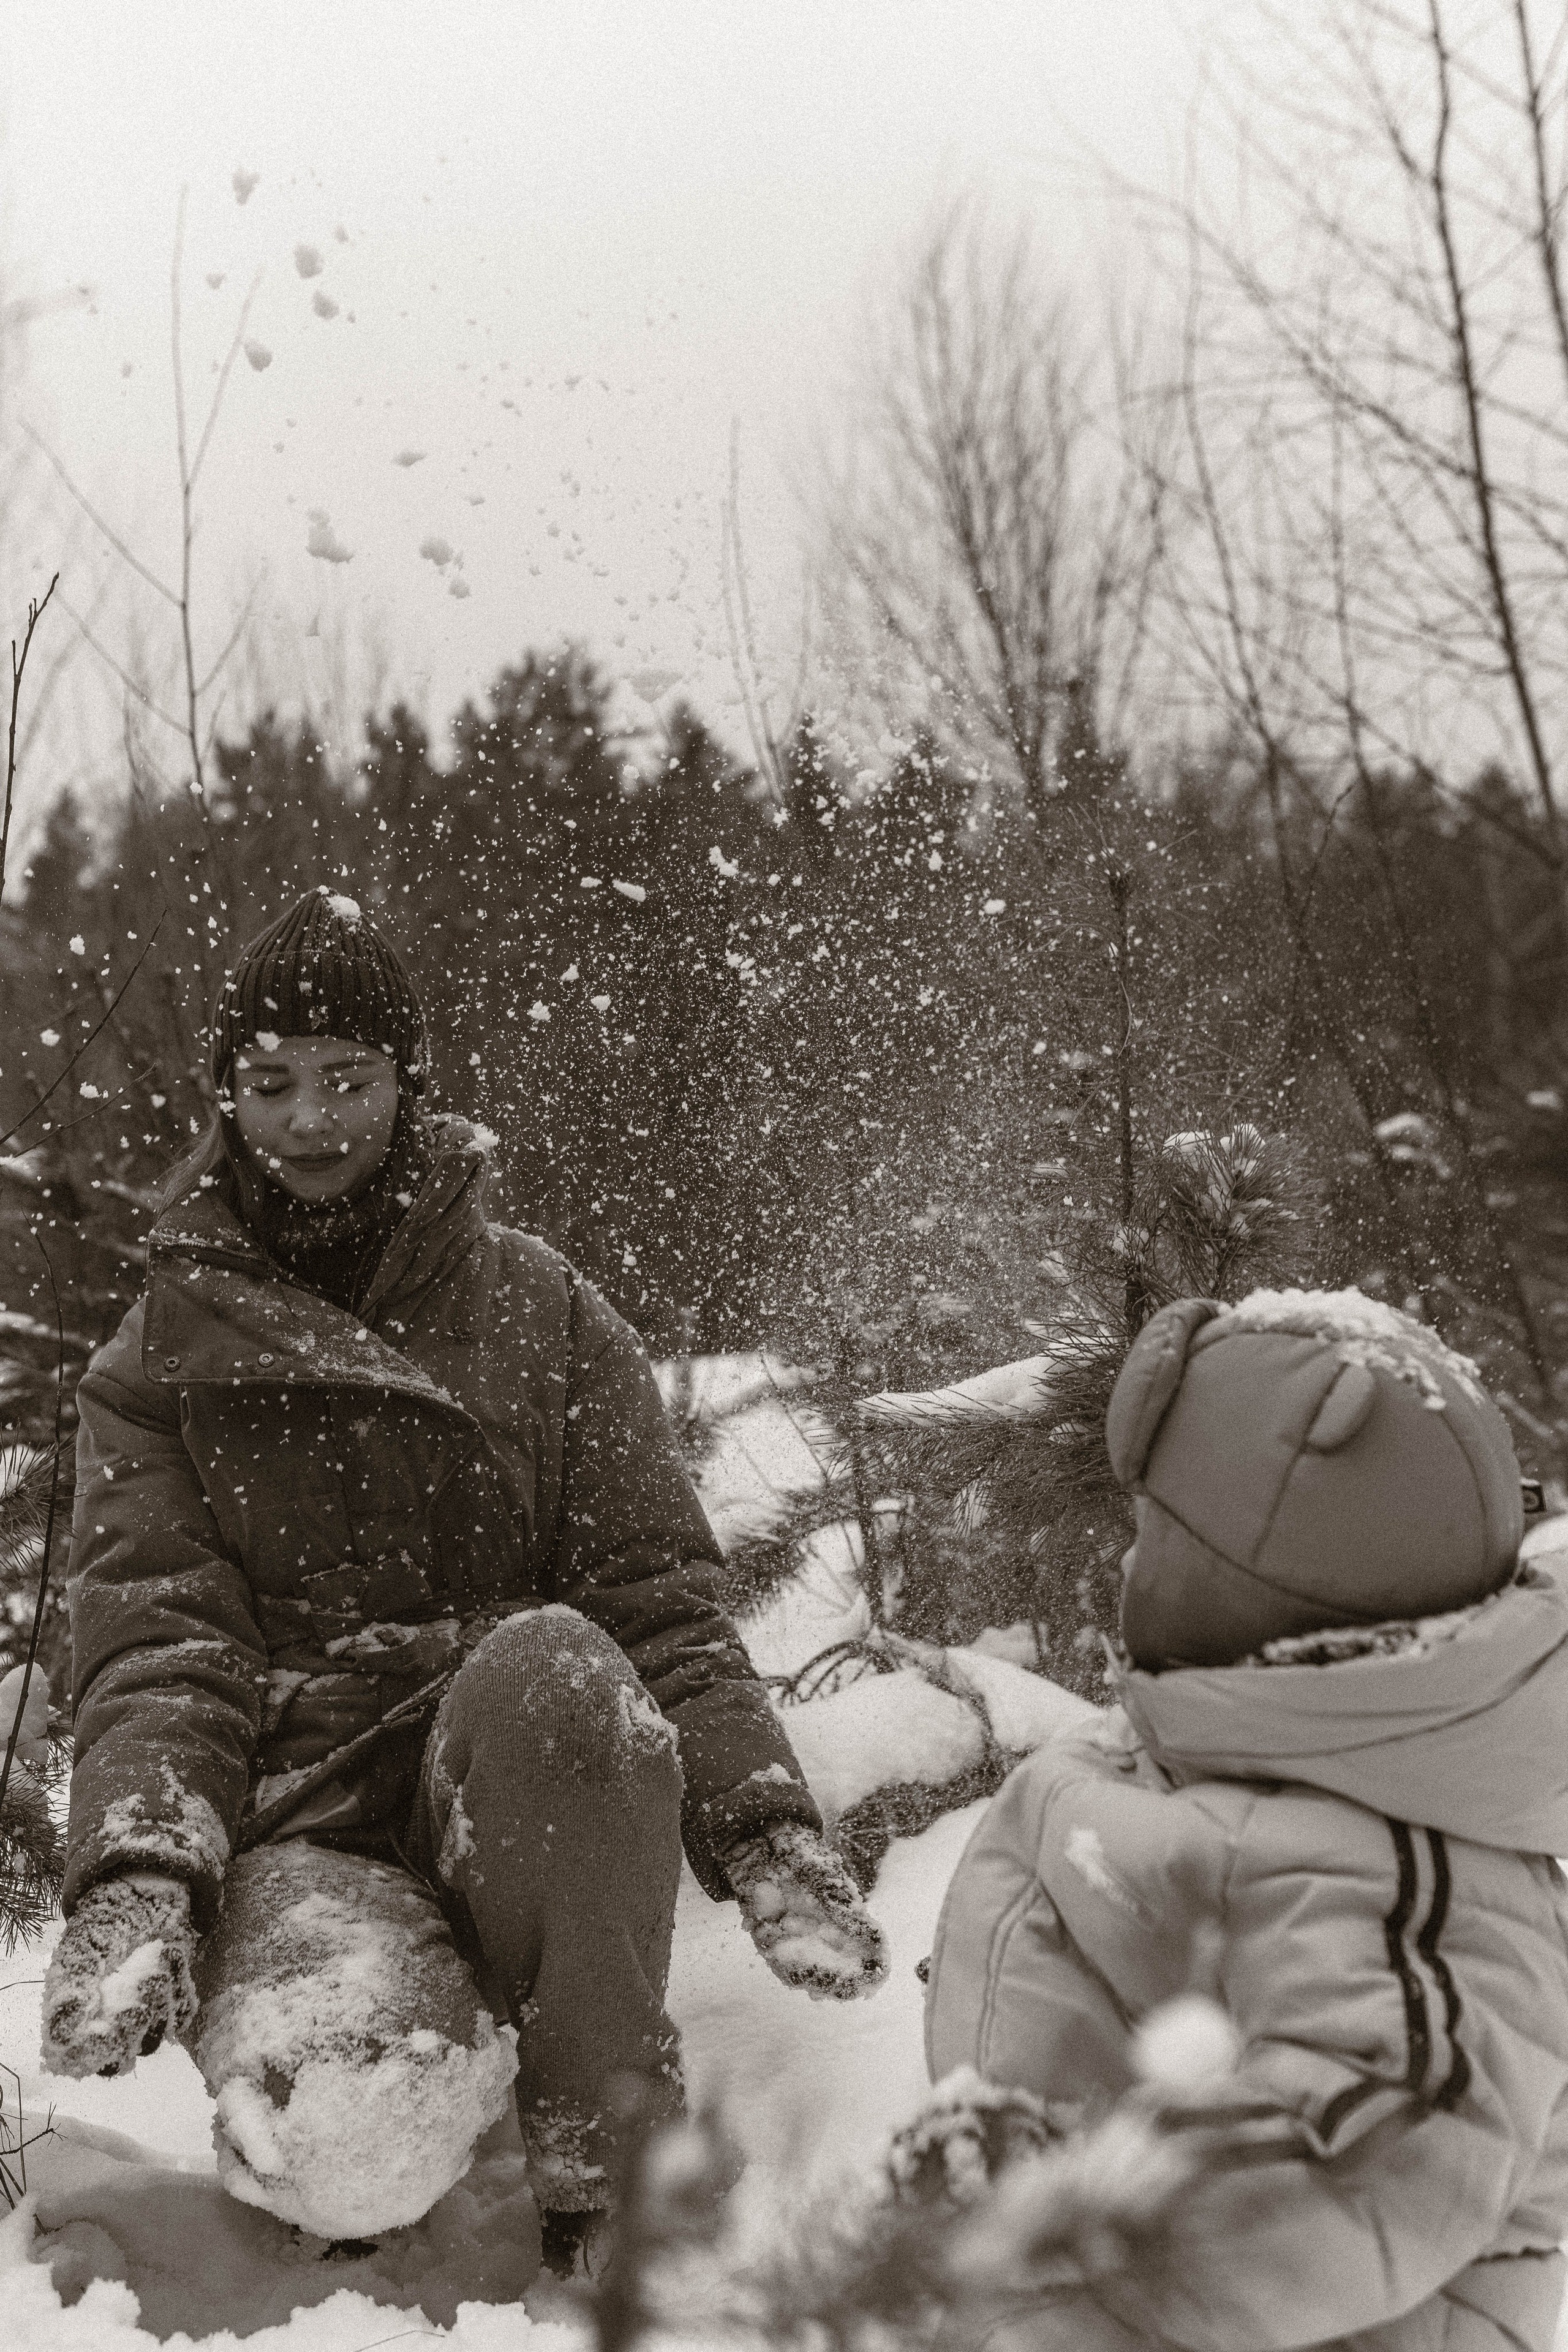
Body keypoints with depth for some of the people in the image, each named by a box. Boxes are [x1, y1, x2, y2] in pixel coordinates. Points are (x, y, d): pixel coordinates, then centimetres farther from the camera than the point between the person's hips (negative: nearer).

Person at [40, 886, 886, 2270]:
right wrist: (133, 1879, -21)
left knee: (556, 1666, -36)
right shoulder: (158, 1365, 10)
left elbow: (662, 1605, 3)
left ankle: (612, 2167, -15)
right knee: (343, 2140, -33)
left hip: (537, 1795, 1)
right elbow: (156, 1652, -2)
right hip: (292, 1824, 0)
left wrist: (765, 1830, -13)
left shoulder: (543, 1313, 10)